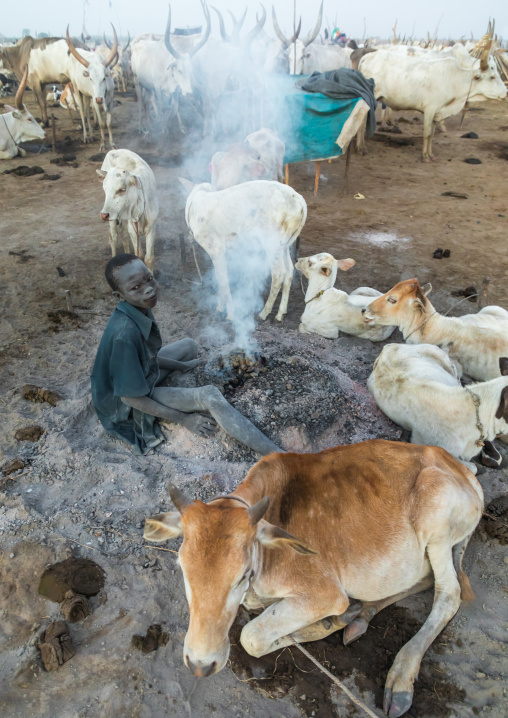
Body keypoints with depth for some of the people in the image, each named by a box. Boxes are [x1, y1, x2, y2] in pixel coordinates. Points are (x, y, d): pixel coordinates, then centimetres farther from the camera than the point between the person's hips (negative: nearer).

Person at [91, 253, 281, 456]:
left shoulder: (141, 309, -9)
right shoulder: (124, 333, -34)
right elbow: (130, 398, -27)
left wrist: (183, 366, 9)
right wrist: (183, 419, -21)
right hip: (127, 404, -9)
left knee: (189, 345, 17)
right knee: (209, 396, -24)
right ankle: (275, 456, -22)